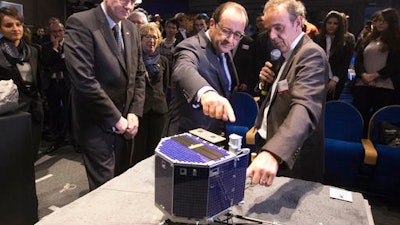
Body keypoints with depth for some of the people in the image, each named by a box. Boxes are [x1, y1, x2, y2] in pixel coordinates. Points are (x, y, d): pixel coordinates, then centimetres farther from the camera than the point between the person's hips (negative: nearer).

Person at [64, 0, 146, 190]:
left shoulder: (131, 29, 8)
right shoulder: (80, 23, -13)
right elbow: (84, 80, -20)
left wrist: (134, 112, -2)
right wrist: (115, 118, -15)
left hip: (124, 121, 6)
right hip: (97, 124, -6)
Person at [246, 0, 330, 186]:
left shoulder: (311, 54, -20)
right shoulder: (286, 54, 9)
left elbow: (304, 108, -37)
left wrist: (273, 154, -52)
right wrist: (268, 82, -5)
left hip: (292, 161, -8)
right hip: (269, 145, 8)